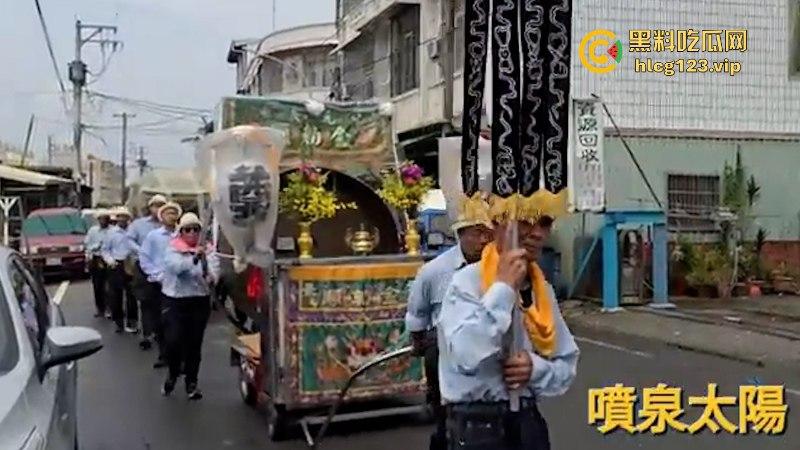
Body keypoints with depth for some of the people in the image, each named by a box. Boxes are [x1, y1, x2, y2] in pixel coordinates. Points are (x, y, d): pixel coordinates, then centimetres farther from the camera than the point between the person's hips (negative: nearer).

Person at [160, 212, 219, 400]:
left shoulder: (207, 250, 4)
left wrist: (211, 278, -33)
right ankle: (173, 374, 21)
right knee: (173, 341, -9)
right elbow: (177, 267, -22)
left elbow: (215, 270, -10)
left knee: (194, 344, 8)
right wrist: (194, 257, -38)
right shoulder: (173, 250, -2)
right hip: (175, 301, -2)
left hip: (200, 301, 2)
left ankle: (191, 383, 22)